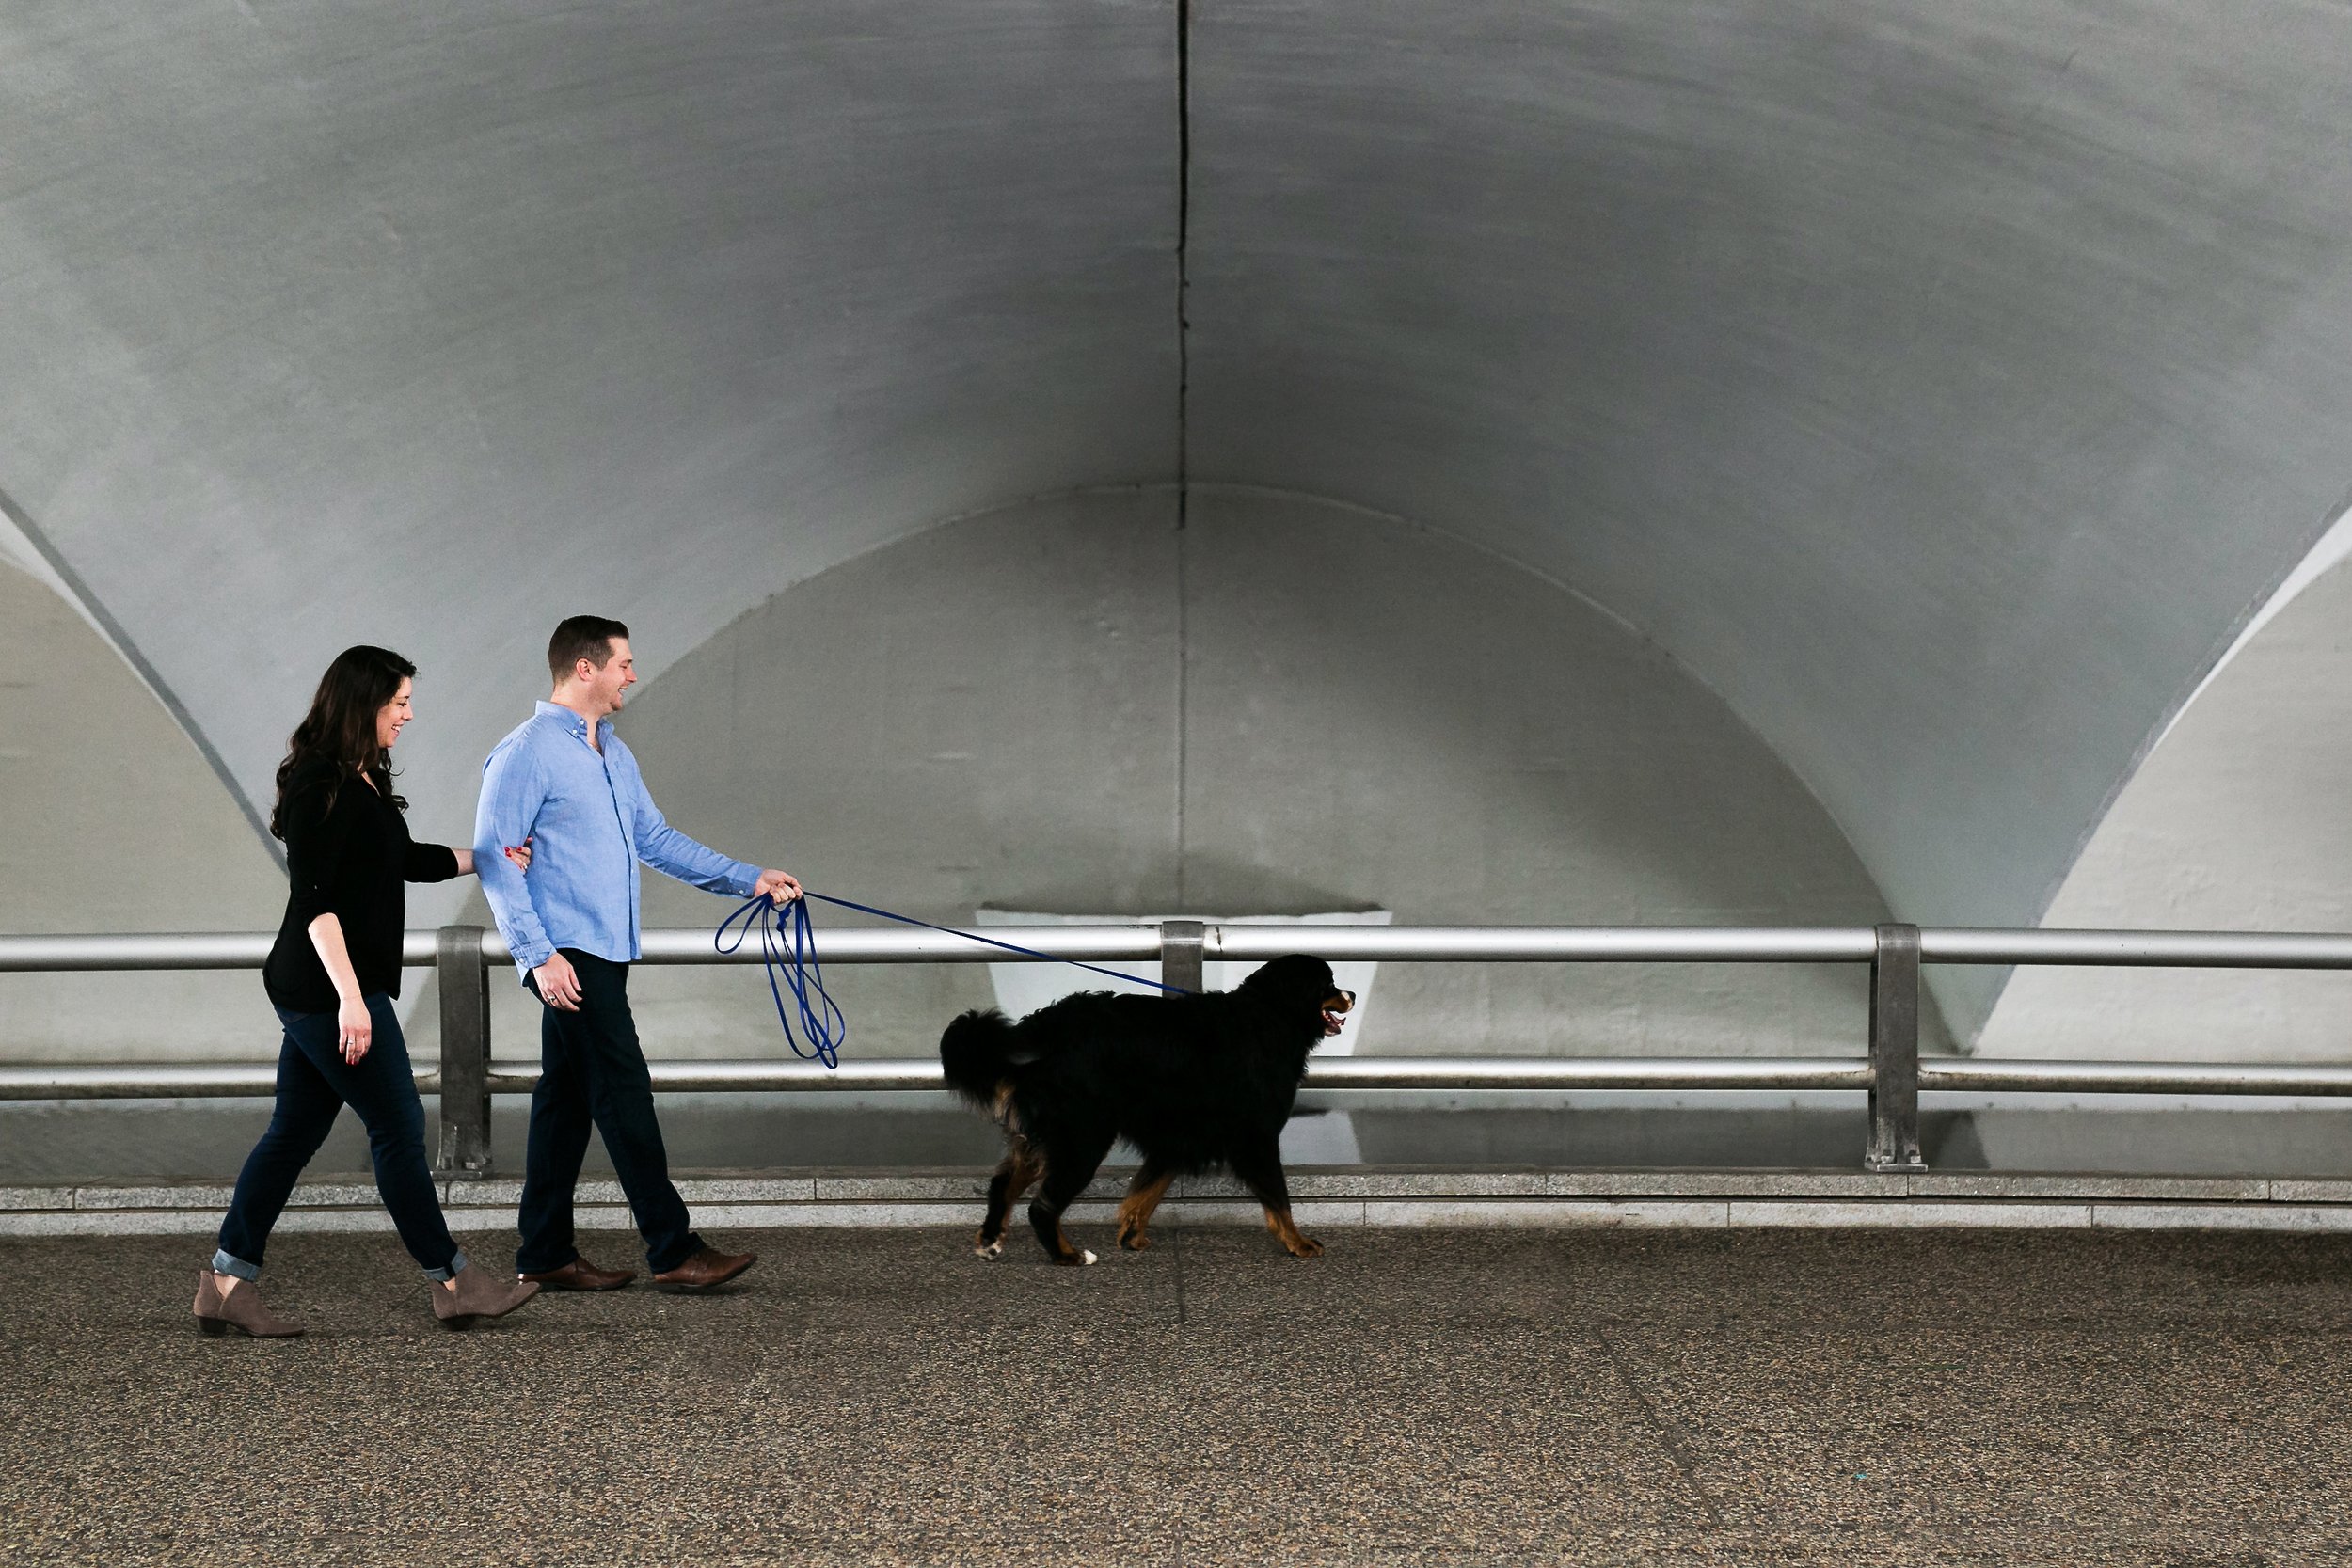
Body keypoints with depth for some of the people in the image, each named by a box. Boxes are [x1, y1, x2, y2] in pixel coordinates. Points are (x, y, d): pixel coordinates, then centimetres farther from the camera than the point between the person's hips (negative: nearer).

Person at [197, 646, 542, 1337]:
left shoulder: (360, 783, 13)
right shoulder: (320, 788, -17)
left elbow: (409, 859, 27)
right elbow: (313, 899, -22)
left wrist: (489, 858, 31)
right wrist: (349, 998, -25)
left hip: (311, 994, 10)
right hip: (328, 990, -10)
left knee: (295, 1131, 11)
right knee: (398, 1126, -2)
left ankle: (228, 1281, 14)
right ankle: (452, 1282, 8)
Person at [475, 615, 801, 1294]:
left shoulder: (614, 755, 18)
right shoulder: (527, 753, -10)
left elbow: (657, 839, 23)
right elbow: (494, 859, -13)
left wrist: (747, 878, 15)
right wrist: (540, 954, -19)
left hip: (606, 952, 9)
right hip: (567, 954, -9)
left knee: (567, 1099, 10)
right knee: (624, 1092, -9)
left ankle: (546, 1256, 14)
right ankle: (673, 1250, -8)